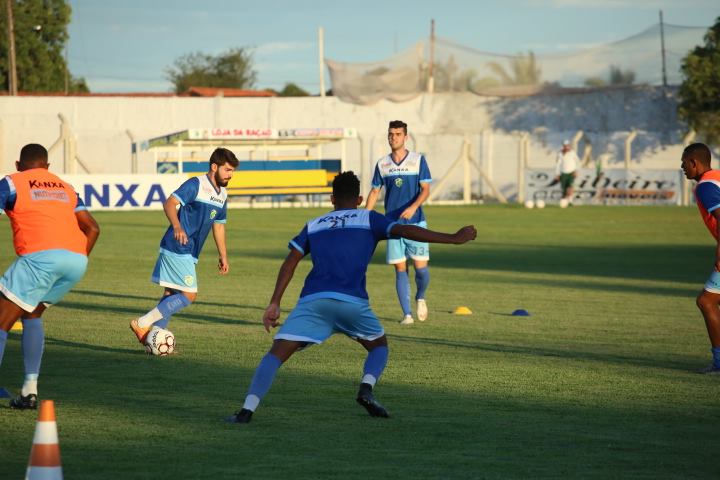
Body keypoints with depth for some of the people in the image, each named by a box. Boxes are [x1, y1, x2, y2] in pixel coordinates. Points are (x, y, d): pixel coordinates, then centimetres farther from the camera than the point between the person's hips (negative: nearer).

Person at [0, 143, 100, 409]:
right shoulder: (65, 187, 28)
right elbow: (92, 228, 20)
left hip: (41, 257, -6)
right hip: (76, 259, 6)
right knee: (32, 315, 25)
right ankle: (30, 389, 15)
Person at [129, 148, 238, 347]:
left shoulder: (222, 196, 15)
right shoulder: (196, 184, -12)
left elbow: (219, 225, 26)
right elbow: (170, 203, -23)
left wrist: (223, 256, 26)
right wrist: (177, 227, -40)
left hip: (189, 253, 9)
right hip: (177, 249, -9)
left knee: (172, 295, 11)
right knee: (189, 295, -12)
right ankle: (142, 324, -9)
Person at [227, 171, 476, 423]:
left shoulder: (313, 225, 25)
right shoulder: (369, 219, 18)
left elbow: (289, 263, 15)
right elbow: (405, 231, 5)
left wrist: (274, 304, 13)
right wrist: (454, 238, 7)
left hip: (312, 300, 1)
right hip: (352, 301, -1)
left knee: (277, 353, -2)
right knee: (379, 346, 23)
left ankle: (247, 409, -23)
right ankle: (366, 388, -7)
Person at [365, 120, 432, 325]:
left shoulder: (418, 160, -1)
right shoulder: (382, 164, 7)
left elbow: (425, 189, -5)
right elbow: (374, 192, 14)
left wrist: (413, 207, -23)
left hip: (415, 223, -2)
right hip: (392, 223, 2)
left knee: (421, 267, -5)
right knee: (400, 269, -1)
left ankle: (421, 298, 25)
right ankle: (407, 314, 4)